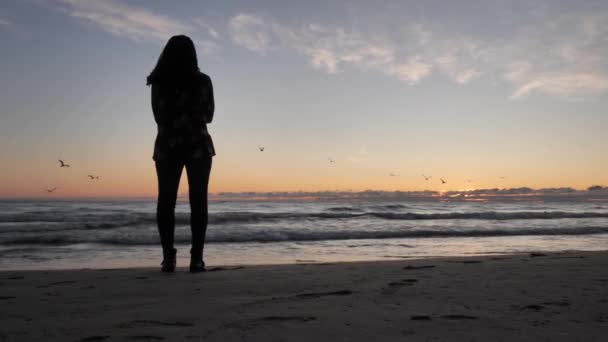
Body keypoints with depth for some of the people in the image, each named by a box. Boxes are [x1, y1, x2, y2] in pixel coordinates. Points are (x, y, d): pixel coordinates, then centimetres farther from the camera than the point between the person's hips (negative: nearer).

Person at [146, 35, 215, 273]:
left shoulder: (158, 83, -2)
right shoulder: (202, 81, -4)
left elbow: (159, 118, 7)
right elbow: (208, 116, 6)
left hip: (167, 147, 1)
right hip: (198, 146, -1)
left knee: (166, 201, 6)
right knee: (198, 201, 1)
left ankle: (168, 257, 0)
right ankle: (196, 258, -3)